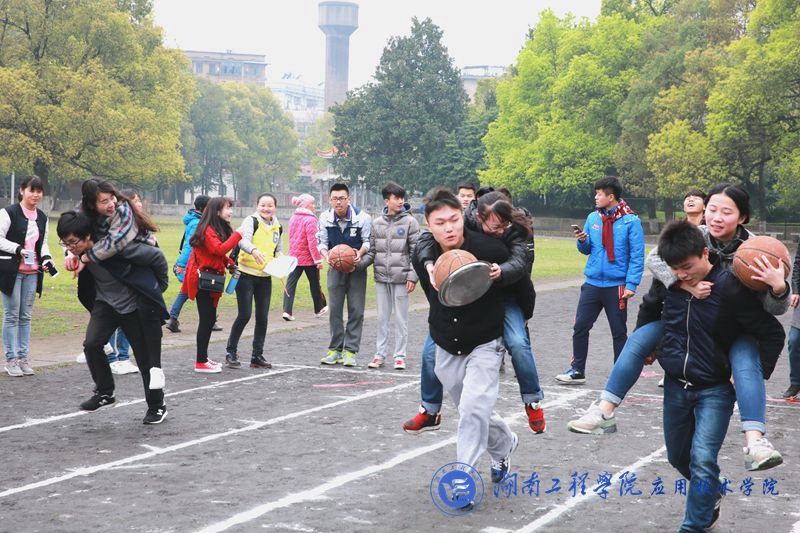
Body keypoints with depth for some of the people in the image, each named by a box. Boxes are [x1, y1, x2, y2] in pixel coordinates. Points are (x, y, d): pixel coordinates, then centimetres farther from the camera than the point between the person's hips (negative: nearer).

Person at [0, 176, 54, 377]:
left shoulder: (42, 217, 12)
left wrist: (46, 259, 1)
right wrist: (18, 249, -22)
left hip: (32, 272, 6)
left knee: (26, 316, 8)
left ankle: (23, 357, 14)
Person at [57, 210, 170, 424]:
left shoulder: (116, 246, -32)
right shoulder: (80, 252, -11)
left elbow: (157, 257, -18)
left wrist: (159, 287, -4)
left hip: (138, 306, -5)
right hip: (106, 303, 5)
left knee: (146, 358, 1)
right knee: (91, 344, -16)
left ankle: (157, 406, 21)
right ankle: (104, 393, 4)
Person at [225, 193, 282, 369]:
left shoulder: (278, 227, 11)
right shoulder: (251, 221, -8)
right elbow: (243, 240, -25)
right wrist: (254, 250, -45)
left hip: (265, 277, 6)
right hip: (246, 274, -6)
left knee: (262, 317, 6)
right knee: (245, 315, -8)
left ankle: (257, 356, 16)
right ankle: (231, 352, 8)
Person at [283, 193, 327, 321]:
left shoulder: (293, 218, 7)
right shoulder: (310, 219, -15)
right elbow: (312, 241, -19)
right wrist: (318, 259, -15)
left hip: (294, 256, 5)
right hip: (308, 258, -5)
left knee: (290, 283, 1)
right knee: (315, 284, 12)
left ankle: (287, 310, -13)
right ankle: (319, 309, 26)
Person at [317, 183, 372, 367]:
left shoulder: (362, 217, -15)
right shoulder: (325, 218, -7)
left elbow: (368, 241, -6)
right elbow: (322, 242, 1)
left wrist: (360, 252, -26)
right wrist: (326, 254, -20)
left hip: (356, 267, -2)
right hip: (335, 267, 2)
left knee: (356, 309, -4)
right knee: (334, 308, 2)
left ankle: (350, 350, 0)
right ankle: (335, 349, 10)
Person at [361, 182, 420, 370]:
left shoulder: (410, 222, -2)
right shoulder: (377, 223, 8)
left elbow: (415, 252, -3)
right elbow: (372, 251, 9)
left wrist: (412, 276, -10)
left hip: (400, 277, -3)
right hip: (381, 277, 3)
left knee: (400, 318, 2)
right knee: (382, 318, 9)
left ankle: (400, 355, 9)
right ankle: (380, 354, 16)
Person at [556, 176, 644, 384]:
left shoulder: (630, 221, -8)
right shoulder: (592, 218, 7)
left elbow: (637, 255, -8)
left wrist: (631, 284, -15)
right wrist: (582, 241, -7)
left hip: (617, 286, -4)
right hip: (593, 283, 4)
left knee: (619, 332, 6)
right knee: (580, 327, 4)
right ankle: (577, 371, 14)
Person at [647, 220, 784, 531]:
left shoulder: (730, 288, -20)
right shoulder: (669, 284, -4)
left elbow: (773, 334, -14)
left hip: (715, 390, -6)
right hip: (675, 386, 6)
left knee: (702, 460, -16)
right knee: (678, 456, 18)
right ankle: (712, 494, 45)